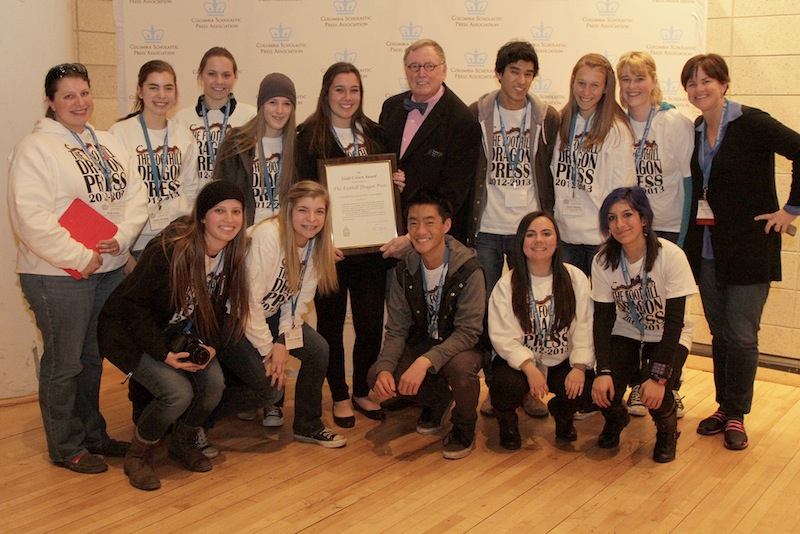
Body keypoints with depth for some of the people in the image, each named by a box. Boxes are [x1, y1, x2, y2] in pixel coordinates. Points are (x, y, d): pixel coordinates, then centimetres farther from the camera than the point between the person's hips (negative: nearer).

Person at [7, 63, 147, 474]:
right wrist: (79, 258, -19)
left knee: (93, 357, 18)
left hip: (110, 268, 7)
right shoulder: (35, 149, -10)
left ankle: (92, 434, 33)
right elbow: (31, 217, -19)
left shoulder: (107, 143, 13)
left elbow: (135, 195, 8)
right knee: (64, 363, 4)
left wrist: (122, 237, -10)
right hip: (58, 275, -7)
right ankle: (66, 447, 19)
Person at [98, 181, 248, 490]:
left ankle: (182, 443, 12)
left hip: (180, 333, 6)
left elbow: (217, 309, 5)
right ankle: (137, 456, 2)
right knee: (178, 392, -25)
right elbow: (133, 304, -22)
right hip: (130, 332, -6)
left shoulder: (232, 255, -7)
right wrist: (164, 353, -25)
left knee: (214, 383, -16)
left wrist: (211, 346, -12)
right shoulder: (171, 250, -28)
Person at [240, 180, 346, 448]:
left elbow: (299, 300, -1)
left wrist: (284, 343, -13)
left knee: (318, 349, -12)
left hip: (272, 314, 7)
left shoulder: (316, 244, -6)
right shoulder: (267, 236, -27)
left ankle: (307, 425, 6)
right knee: (268, 381, -17)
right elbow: (251, 300, -25)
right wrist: (269, 348, -19)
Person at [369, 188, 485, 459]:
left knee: (459, 366, -38)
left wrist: (425, 362, -39)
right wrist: (384, 368, -25)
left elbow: (468, 331, -26)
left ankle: (464, 429, -5)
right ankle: (437, 399, 12)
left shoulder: (468, 270, -23)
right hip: (423, 342, 5)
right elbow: (396, 329, -6)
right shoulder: (404, 270, -8)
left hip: (461, 346, -4)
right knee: (376, 377, -18)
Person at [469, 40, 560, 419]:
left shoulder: (548, 118, 4)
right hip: (486, 229, 0)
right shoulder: (476, 114, 3)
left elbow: (553, 175, 7)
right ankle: (494, 385, 19)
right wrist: (465, 225, 0)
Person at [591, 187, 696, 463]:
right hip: (626, 335, 3)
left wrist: (658, 376, -29)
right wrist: (603, 371, -24)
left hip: (667, 339, -2)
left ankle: (667, 430, 9)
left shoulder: (671, 256, -22)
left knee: (654, 393, -29)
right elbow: (603, 318, -11)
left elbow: (674, 321, -21)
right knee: (602, 390, -22)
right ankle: (616, 419, 17)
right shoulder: (603, 261, -12)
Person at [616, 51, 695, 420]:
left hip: (669, 229, -3)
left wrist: (687, 234, -10)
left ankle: (671, 388, 17)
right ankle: (638, 385, 19)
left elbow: (691, 180, -7)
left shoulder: (676, 123, -8)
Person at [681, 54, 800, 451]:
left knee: (741, 336, -1)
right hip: (707, 249, 6)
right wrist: (690, 231, 10)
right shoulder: (695, 132, 9)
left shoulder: (750, 123, -11)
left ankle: (736, 416, 14)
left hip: (749, 246, -6)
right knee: (720, 333, 12)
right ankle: (724, 407, 25)